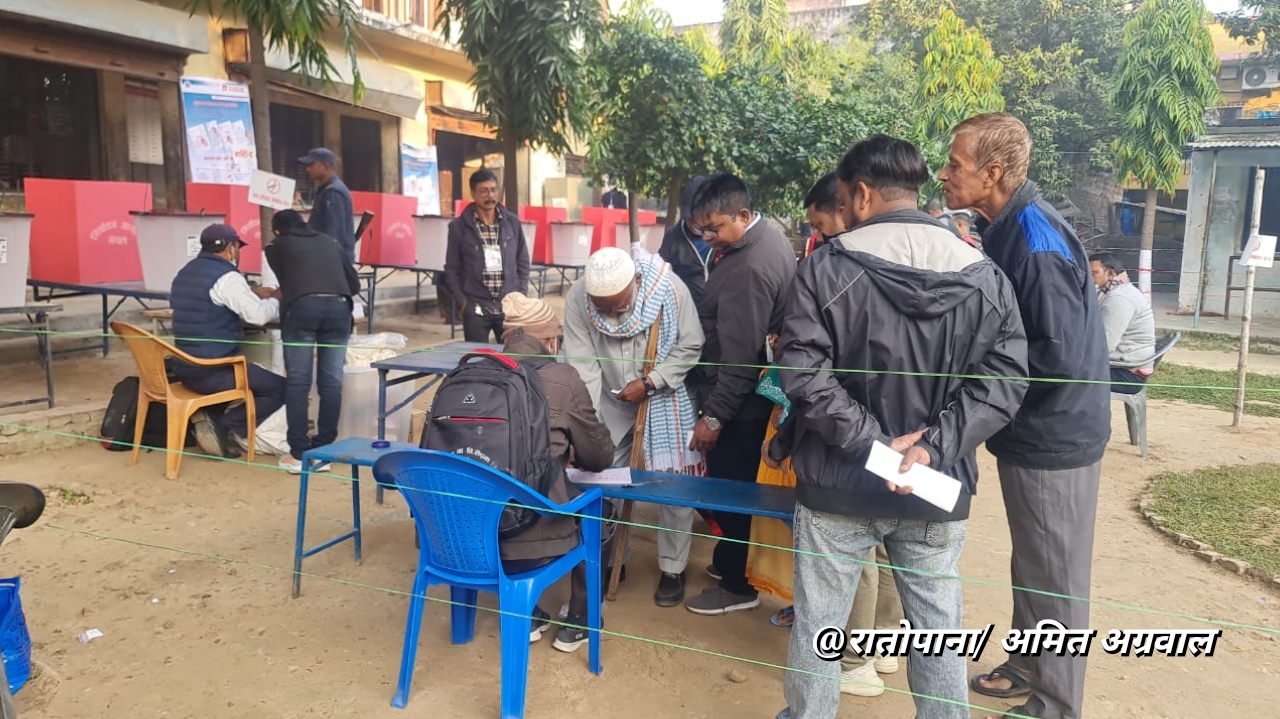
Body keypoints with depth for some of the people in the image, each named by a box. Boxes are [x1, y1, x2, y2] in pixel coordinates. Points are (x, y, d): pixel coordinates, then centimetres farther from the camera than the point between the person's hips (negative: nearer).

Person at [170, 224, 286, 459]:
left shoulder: (184, 273, 14)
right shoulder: (226, 276, -14)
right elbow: (259, 315, -21)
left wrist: (251, 294, 21)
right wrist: (276, 302, 0)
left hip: (186, 369, 9)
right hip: (214, 371, -9)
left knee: (261, 378, 31)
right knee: (280, 388, 0)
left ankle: (207, 417, 12)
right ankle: (223, 426, -7)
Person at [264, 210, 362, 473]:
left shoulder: (277, 246, 23)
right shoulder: (329, 242, 29)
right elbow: (355, 284, 28)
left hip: (302, 308, -2)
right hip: (338, 308, 2)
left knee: (298, 382, 1)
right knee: (331, 383, 4)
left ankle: (299, 454, 0)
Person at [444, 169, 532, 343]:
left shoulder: (513, 223, 6)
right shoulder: (458, 226, 0)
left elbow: (523, 262, 12)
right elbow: (452, 269, 3)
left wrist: (520, 296, 3)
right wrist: (462, 302, -4)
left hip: (510, 305, 2)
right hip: (475, 307, -2)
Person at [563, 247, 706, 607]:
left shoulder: (670, 289, -26)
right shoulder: (577, 298, -21)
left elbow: (691, 347, -16)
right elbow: (583, 365, -21)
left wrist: (649, 383, -25)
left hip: (666, 400, -2)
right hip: (612, 402, 2)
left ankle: (672, 568, 18)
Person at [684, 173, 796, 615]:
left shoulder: (750, 267, -27)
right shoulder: (766, 235, 6)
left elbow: (740, 356, -27)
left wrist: (713, 415, -21)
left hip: (738, 402, -10)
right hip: (750, 395, 10)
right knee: (733, 487, 22)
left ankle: (738, 585, 19)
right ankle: (730, 561, 38)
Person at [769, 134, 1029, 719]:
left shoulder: (827, 266, -9)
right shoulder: (984, 275, 1)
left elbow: (803, 372, -18)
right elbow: (1004, 377, -7)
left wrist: (871, 443, -16)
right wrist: (933, 444, -12)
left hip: (839, 481, -2)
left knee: (818, 621, 15)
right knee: (939, 627, 17)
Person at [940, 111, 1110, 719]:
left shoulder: (1037, 240, -23)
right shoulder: (1004, 229, 6)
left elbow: (1059, 355, -27)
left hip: (1054, 436, -9)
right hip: (1029, 430, 9)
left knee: (1056, 577, 7)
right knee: (1031, 567, 22)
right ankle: (1028, 665, 39)